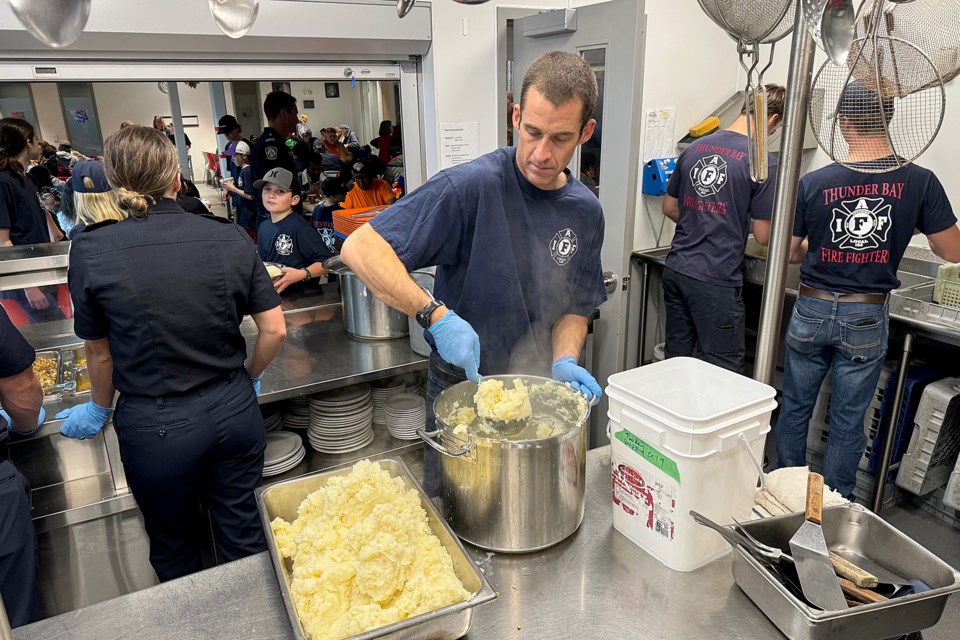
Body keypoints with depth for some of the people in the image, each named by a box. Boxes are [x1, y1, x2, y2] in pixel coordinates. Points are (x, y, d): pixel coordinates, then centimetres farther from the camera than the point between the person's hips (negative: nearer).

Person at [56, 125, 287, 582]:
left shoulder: (90, 251, -12)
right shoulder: (230, 237, -8)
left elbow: (100, 353, -2)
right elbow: (275, 330, -6)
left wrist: (101, 410, 17)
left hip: (155, 427, -1)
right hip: (234, 411, 2)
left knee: (174, 546, 24)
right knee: (243, 535, 19)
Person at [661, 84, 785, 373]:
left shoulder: (694, 147, 7)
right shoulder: (763, 161, -10)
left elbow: (669, 208, 16)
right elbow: (763, 236, -7)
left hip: (675, 270, 6)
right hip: (715, 281, -6)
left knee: (675, 359, 17)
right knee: (724, 374, 7)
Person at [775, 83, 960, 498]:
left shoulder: (812, 183, -9)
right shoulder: (919, 182, -8)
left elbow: (787, 253, 0)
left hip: (812, 311, 0)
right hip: (866, 319, 0)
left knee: (795, 409, 15)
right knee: (847, 423, 11)